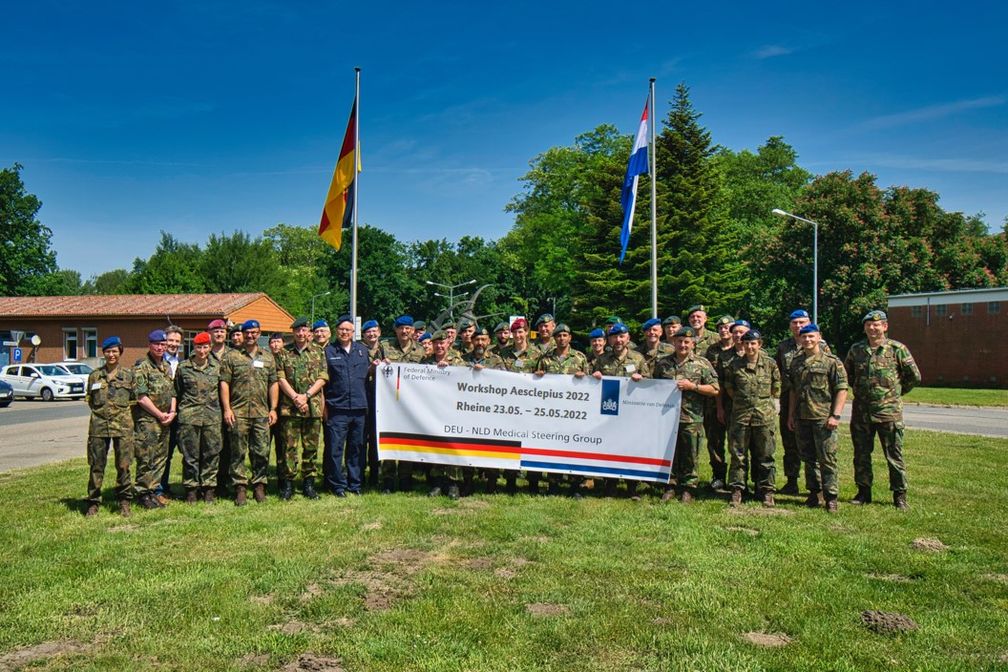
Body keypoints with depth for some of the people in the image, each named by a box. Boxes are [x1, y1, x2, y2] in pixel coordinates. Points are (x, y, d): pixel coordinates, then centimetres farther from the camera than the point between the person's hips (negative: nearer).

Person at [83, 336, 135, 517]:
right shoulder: (94, 375, 8)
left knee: (123, 465, 2)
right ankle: (93, 503, 12)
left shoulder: (128, 374, 5)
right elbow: (89, 398, 17)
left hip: (123, 425, -1)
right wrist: (99, 410, 7)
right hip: (99, 425, 1)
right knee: (96, 466, 3)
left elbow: (135, 398, 9)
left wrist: (124, 410, 2)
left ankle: (124, 501, 14)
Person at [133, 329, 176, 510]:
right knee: (146, 459, -5)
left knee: (160, 458, 10)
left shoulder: (166, 367, 15)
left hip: (165, 421, 7)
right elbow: (141, 398, -14)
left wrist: (172, 412, 2)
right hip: (147, 421, -7)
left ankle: (154, 490, 18)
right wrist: (160, 414, -11)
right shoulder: (141, 368, -8)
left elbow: (172, 391, 18)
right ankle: (143, 494, 3)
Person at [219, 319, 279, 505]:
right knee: (238, 452, 2)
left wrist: (273, 409, 5)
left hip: (262, 413, 2)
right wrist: (227, 409, -8)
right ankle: (240, 487, 9)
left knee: (262, 452, 3)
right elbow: (224, 383, 0)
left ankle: (259, 485, 15)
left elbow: (273, 384, 12)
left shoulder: (268, 357, 13)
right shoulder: (231, 356, 4)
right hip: (238, 413, -2)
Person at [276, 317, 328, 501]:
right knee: (289, 447, 0)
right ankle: (287, 484, 8)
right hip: (289, 408, -1)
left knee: (311, 447, 6)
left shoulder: (318, 352, 9)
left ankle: (309, 484, 15)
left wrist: (306, 395, -10)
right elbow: (280, 378, 0)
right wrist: (295, 397, -11)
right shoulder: (284, 353, 8)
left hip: (313, 407, 1)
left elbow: (323, 378, 2)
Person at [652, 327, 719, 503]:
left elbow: (714, 389, -3)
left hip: (691, 419, -3)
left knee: (689, 457, 4)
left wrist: (692, 386, -13)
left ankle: (688, 489, 15)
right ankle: (670, 487, 20)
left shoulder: (702, 364, 1)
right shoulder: (663, 363, 10)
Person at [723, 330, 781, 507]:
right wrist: (741, 401, 7)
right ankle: (737, 490, 12)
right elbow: (729, 388, 12)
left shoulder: (770, 363, 1)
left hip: (764, 415, -1)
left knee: (765, 456, 6)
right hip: (740, 415, 1)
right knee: (738, 455, 4)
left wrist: (762, 400, 8)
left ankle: (767, 491, 15)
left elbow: (776, 388, 9)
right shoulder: (734, 365, 3)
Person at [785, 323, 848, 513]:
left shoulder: (831, 361, -3)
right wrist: (791, 415, 13)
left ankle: (831, 497, 5)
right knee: (808, 458, 12)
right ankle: (813, 493, 22)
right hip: (802, 418, 5)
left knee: (827, 458, -3)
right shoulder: (796, 363, 13)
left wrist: (835, 415, -13)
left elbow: (842, 390, -7)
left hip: (823, 418, -5)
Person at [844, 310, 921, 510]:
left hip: (889, 412, -3)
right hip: (861, 412, 4)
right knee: (861, 454, 10)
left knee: (894, 456, 3)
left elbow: (914, 376, 4)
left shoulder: (897, 349, -3)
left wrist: (896, 392, 7)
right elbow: (847, 375, 21)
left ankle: (899, 495, 13)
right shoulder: (856, 349, 6)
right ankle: (863, 492, 21)